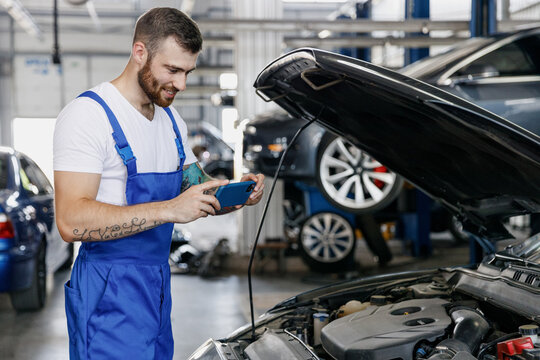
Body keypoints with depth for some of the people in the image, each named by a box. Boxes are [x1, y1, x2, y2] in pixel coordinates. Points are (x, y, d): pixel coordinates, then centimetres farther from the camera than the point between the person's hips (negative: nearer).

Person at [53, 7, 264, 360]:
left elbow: (199, 193, 22)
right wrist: (169, 209, -29)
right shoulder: (88, 114, -14)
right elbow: (71, 222, -24)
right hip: (110, 296, -8)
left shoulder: (171, 120, 13)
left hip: (157, 287, 8)